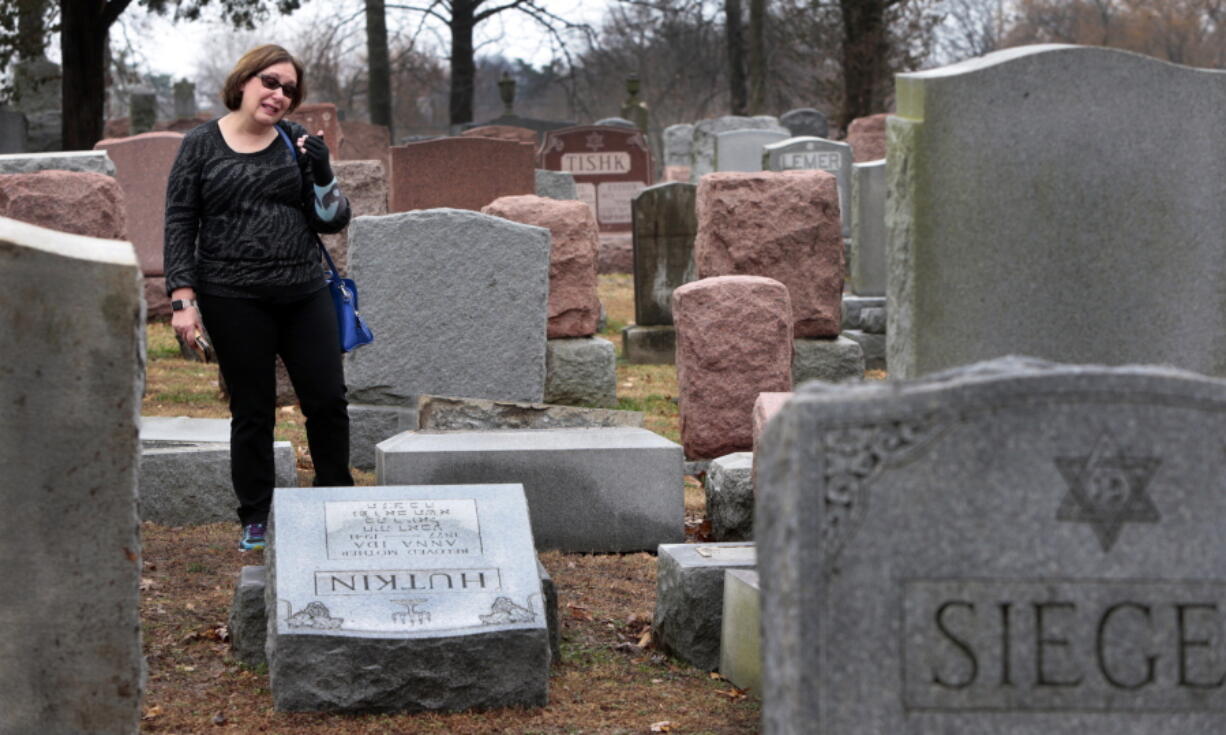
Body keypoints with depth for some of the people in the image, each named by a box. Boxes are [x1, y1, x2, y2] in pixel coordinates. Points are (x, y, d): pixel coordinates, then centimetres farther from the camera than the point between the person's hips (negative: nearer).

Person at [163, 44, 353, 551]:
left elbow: (332, 222, 6)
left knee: (328, 401, 2)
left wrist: (321, 174, -12)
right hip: (234, 300, -3)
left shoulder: (298, 144, 7)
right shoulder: (202, 145, 1)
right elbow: (179, 224, 0)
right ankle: (255, 522, 14)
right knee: (252, 411, 4)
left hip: (304, 295, 3)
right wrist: (183, 299, -8)